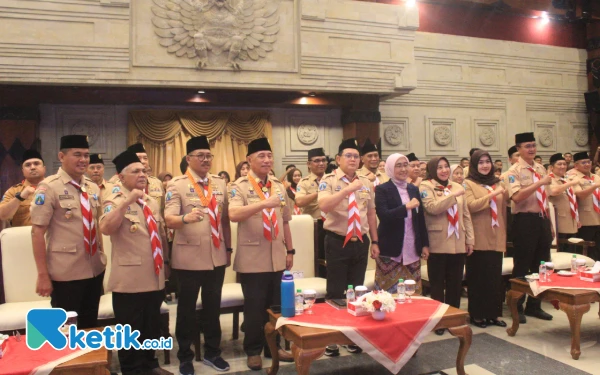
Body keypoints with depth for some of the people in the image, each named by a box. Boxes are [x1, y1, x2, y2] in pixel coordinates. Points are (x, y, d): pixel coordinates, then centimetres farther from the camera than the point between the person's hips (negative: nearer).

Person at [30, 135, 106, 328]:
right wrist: (43, 275, -15)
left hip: (95, 269, 6)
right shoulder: (49, 188, -10)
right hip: (65, 274, -5)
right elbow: (37, 232, -12)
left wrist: (102, 257, 14)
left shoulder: (93, 188, 8)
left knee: (91, 326, 17)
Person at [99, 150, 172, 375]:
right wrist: (127, 201, -30)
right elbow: (105, 229, -27)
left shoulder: (152, 203, 13)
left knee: (152, 327, 18)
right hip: (129, 279, -6)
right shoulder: (115, 201, -7)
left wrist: (165, 261, 20)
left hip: (154, 277, 7)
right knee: (130, 330, 5)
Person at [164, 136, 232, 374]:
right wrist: (185, 218, -38)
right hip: (188, 258, -4)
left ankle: (212, 352, 31)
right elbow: (169, 219, -16)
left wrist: (228, 249, 14)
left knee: (213, 306, 14)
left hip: (216, 256, 4)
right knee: (187, 308, 8)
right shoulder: (176, 184, -6)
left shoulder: (220, 183, 8)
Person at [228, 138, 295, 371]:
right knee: (254, 307, 5)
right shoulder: (240, 186, -7)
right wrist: (265, 203, -34)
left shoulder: (279, 186, 11)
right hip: (252, 259, -5)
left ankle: (272, 346, 30)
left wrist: (290, 250, 14)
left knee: (275, 305, 14)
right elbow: (234, 215, -25)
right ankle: (253, 351, 20)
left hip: (276, 258, 5)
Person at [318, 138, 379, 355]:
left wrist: (374, 241, 11)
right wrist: (348, 188, -30)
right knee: (335, 292, 3)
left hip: (361, 243, 5)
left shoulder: (366, 183, 9)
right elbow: (324, 206, -26)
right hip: (337, 242, -5)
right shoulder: (329, 181, -7)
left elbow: (371, 213, 14)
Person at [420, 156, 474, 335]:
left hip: (458, 244, 5)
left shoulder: (457, 186, 12)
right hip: (438, 244, -5)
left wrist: (470, 240, 8)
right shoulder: (426, 186, -3)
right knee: (438, 284, 5)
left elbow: (466, 215, 13)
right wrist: (453, 195, -18)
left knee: (455, 284, 11)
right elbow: (432, 208, -21)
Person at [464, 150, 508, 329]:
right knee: (478, 277, 2)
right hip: (479, 239, -5)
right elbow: (471, 205, -17)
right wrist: (491, 195, -20)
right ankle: (476, 314, 12)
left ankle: (493, 313, 18)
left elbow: (503, 209, 22)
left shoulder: (497, 183, 16)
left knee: (495, 277, 7)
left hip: (496, 238, 5)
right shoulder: (469, 184, -1)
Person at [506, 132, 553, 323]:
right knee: (522, 266, 2)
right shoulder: (514, 171, -9)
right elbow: (516, 197, -24)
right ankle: (517, 308, 15)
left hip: (542, 220, 7)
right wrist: (539, 183, -28)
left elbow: (544, 198, 18)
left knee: (541, 265, 13)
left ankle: (534, 306, 28)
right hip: (525, 221, -7)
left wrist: (550, 223, 17)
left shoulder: (540, 168, 13)